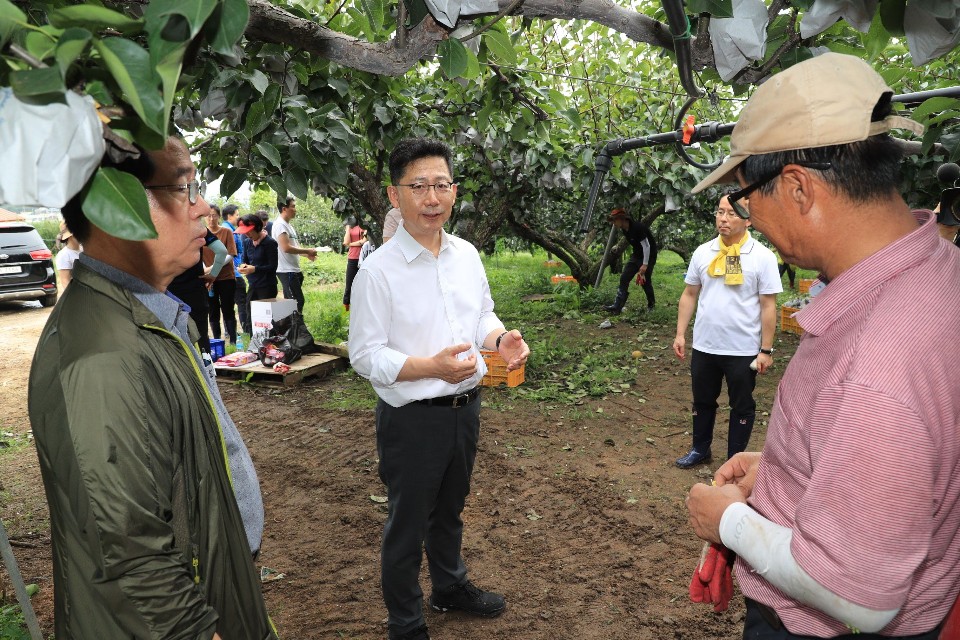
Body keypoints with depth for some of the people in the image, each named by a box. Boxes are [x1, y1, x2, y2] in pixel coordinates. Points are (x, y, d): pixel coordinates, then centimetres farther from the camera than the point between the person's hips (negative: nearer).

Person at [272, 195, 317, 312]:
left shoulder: (288, 225, 18)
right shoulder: (280, 225, -13)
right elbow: (286, 248, -22)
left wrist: (307, 254, 6)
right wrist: (307, 251, -14)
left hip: (293, 269, 10)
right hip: (286, 270, -10)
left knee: (290, 301, 13)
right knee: (298, 301, -10)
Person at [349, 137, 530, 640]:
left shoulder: (467, 255, 1)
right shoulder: (378, 269, -17)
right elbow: (365, 355, -17)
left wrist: (501, 339, -10)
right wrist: (433, 366, -30)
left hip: (465, 407, 6)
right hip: (412, 418, -6)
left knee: (449, 509, 27)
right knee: (407, 524, 13)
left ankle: (450, 586, 53)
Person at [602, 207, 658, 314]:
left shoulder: (637, 227, -25)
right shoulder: (625, 230, 2)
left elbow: (646, 246, -24)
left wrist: (645, 264, -23)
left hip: (648, 256, -8)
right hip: (636, 256, 8)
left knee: (645, 281, -1)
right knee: (624, 278, -5)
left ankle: (651, 304, 25)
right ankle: (617, 307, -9)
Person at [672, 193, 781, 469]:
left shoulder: (762, 257, -9)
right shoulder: (703, 252, 1)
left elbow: (768, 307, -8)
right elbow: (689, 295, 7)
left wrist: (766, 350, -9)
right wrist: (680, 334, 3)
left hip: (743, 350, -3)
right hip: (704, 346, 4)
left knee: (742, 406, 12)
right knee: (702, 400, 18)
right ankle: (700, 449, 37)